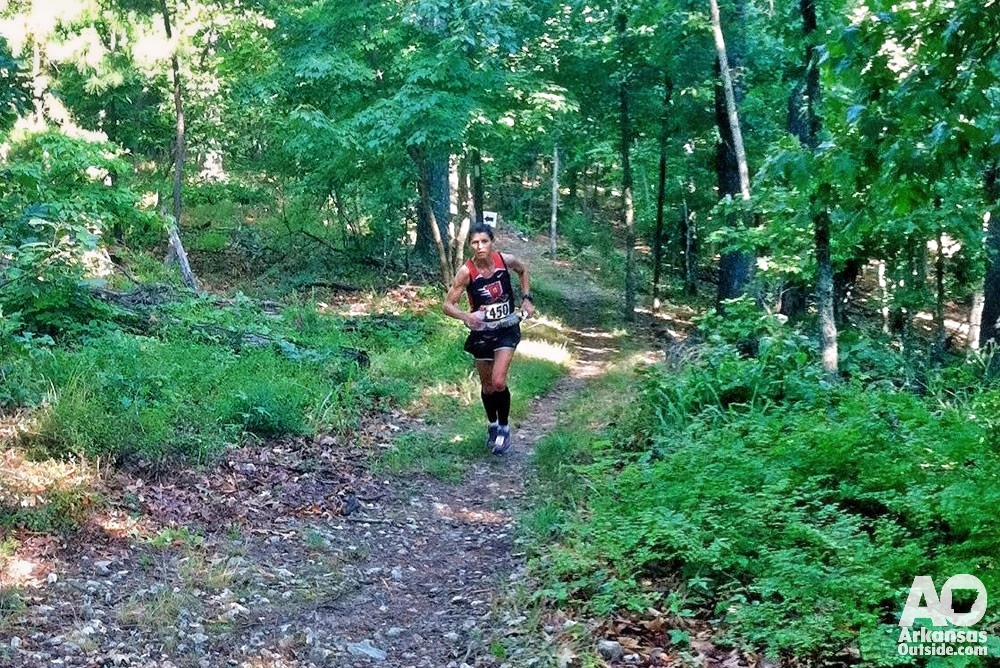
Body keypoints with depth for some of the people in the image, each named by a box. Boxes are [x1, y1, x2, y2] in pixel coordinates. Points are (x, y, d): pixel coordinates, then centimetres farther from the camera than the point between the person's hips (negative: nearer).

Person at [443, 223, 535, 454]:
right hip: (482, 331, 1)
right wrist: (467, 317, -35)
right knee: (487, 385, 13)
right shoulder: (466, 272, -19)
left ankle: (504, 427, 8)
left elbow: (523, 269, 10)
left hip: (507, 328, -1)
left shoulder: (506, 260, -14)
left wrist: (526, 299, 2)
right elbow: (448, 305, -16)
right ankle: (492, 425, 39)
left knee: (498, 382, -15)